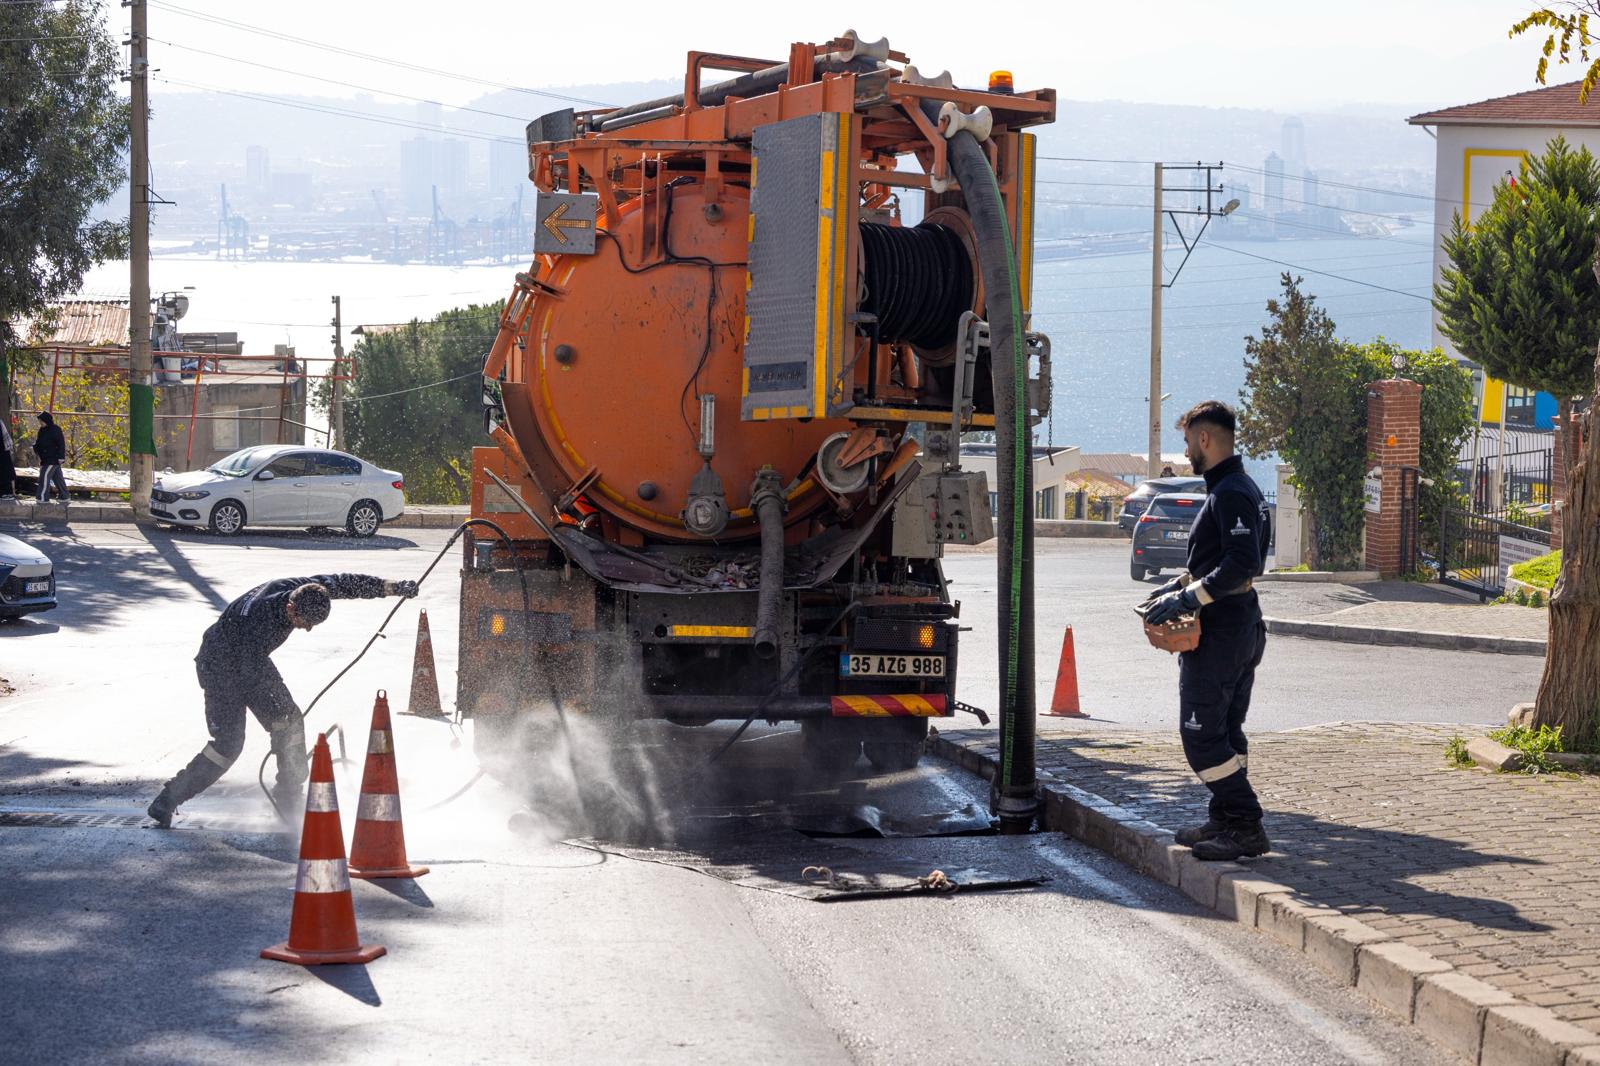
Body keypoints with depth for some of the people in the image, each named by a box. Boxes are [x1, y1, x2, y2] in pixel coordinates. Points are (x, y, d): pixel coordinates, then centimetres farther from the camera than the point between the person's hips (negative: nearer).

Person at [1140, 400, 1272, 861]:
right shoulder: (1243, 488, 15)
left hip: (1219, 635, -11)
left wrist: (1187, 599, -24)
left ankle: (1245, 827, -7)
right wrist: (1181, 584, 19)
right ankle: (1228, 821, 23)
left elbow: (1242, 565, -27)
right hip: (1242, 630, 11)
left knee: (1200, 736, -7)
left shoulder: (1229, 495, -18)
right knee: (1225, 731, 16)